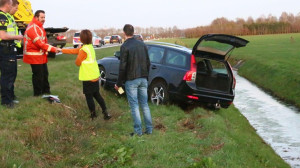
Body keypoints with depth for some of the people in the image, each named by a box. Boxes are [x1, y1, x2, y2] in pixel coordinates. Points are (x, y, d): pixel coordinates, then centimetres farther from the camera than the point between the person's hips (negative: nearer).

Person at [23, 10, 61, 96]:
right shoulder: (32, 28, -19)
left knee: (45, 74, 16)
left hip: (41, 55, 10)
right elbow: (40, 43, -26)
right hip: (34, 56, -10)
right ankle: (38, 94, 8)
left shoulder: (39, 27, 15)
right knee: (38, 75, -3)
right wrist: (54, 49, -27)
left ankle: (46, 91, 27)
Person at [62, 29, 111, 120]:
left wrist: (78, 57, 8)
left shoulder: (84, 50, -21)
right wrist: (61, 50, 20)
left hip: (88, 78, -8)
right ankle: (105, 112, 16)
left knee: (89, 96, 7)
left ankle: (93, 114, 16)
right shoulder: (90, 47, 7)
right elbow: (74, 51, 15)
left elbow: (77, 63, -10)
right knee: (97, 94, 18)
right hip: (95, 76, 8)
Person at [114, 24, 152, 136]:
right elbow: (148, 63, 11)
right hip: (143, 79, 6)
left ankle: (138, 131, 5)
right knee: (144, 104, 12)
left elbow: (123, 67, -14)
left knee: (134, 106, 2)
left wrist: (119, 83, -6)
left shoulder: (125, 46, -12)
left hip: (131, 80, -6)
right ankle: (149, 129, 16)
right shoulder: (142, 44, 6)